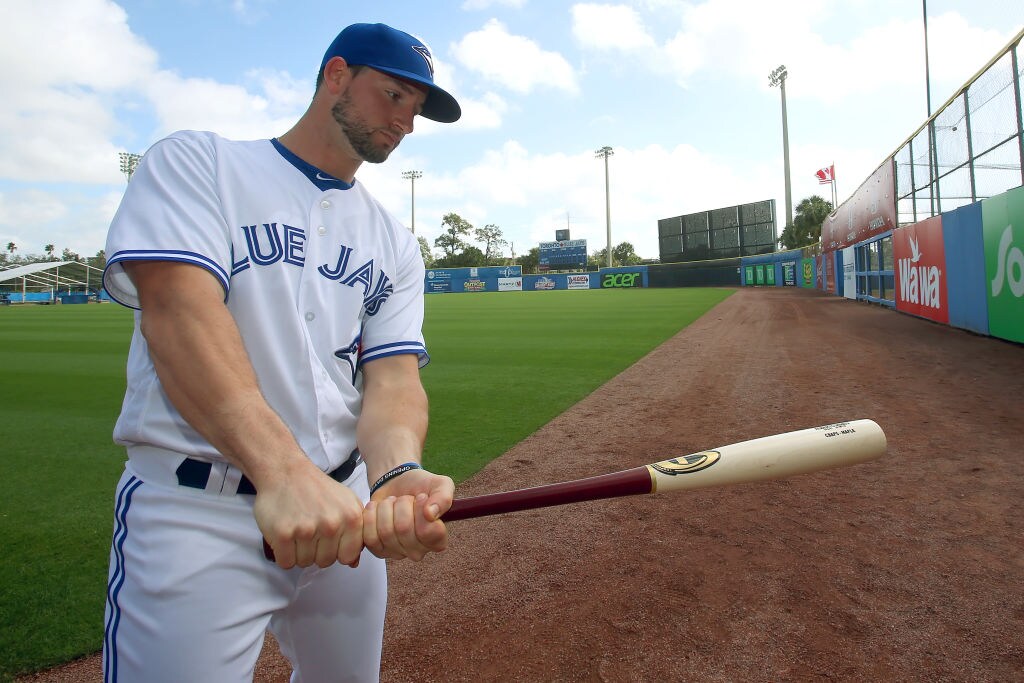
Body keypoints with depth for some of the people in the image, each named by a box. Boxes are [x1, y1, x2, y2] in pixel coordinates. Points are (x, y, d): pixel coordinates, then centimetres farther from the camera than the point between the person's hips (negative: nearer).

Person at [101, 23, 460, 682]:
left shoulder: (395, 244, 10)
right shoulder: (197, 162, -2)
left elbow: (394, 375, -2)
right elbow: (179, 309, -19)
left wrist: (398, 474, -24)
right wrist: (284, 471, -33)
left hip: (341, 506, 5)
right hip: (194, 512, -4)